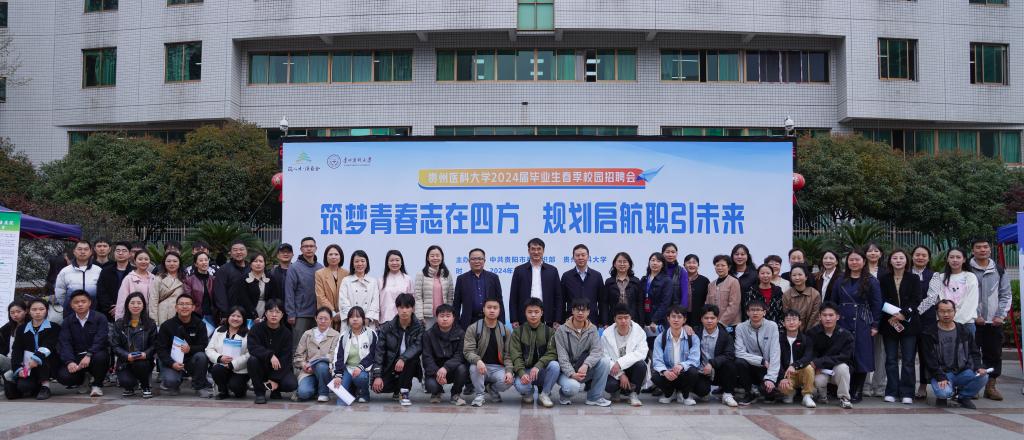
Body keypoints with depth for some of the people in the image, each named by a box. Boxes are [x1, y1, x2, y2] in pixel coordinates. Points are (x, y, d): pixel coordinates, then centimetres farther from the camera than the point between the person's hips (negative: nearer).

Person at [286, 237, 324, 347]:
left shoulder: (321, 268, 7)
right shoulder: (294, 268, -3)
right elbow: (289, 292, -5)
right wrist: (291, 314, -9)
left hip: (318, 314, 3)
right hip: (301, 315, -3)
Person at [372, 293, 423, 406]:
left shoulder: (419, 327, -7)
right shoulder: (387, 327, -5)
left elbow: (418, 346, -23)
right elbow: (379, 351, -8)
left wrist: (403, 358, -39)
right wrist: (377, 375, -16)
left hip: (408, 366, -1)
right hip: (389, 367, 1)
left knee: (413, 356, -33)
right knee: (378, 387, -23)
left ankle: (403, 392, -17)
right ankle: (398, 386, 13)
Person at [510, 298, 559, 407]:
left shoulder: (549, 331, 1)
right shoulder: (518, 332, 0)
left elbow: (552, 353, -10)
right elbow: (515, 356, -7)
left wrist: (538, 366, -28)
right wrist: (522, 373, -25)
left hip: (542, 370, 1)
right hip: (525, 370, -1)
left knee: (554, 365, -31)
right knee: (520, 385, -34)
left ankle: (544, 394, -7)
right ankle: (528, 393, 6)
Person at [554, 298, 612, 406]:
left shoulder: (592, 329, 2)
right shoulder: (561, 330, -7)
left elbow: (596, 351, -12)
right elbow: (562, 357, -13)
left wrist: (586, 365, -31)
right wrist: (572, 374, -28)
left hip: (585, 370, 4)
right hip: (567, 372, -4)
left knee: (604, 362, -22)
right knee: (572, 387, -36)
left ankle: (595, 397, -9)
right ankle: (564, 393, 3)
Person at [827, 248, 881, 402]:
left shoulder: (871, 281, 2)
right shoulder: (840, 281, 11)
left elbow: (876, 304, 0)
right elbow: (833, 303, 12)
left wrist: (874, 325, -5)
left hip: (862, 325, -3)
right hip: (842, 323, 3)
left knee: (861, 357, -1)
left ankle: (858, 392, 7)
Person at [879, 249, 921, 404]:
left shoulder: (914, 279, 6)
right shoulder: (884, 279, 7)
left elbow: (916, 300, -2)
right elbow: (881, 301, 1)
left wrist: (903, 314, -14)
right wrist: (891, 318, -11)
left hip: (908, 323, -1)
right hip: (889, 323, 1)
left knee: (908, 360, -2)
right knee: (891, 359, 3)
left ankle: (906, 393, 2)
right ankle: (891, 392, 8)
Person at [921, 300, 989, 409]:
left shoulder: (964, 331, 11)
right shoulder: (930, 333, -1)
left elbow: (974, 352, 13)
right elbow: (930, 359, -6)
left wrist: (978, 367, -8)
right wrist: (940, 377, -18)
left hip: (963, 371, 4)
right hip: (941, 373, -4)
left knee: (983, 377, -25)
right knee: (944, 392, -34)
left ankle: (963, 396, 4)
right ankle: (942, 397, 7)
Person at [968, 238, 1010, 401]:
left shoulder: (999, 271, 10)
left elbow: (1006, 295, 10)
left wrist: (1001, 315, -2)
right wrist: (974, 315, -10)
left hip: (994, 321, 3)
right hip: (972, 321, -3)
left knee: (994, 354, 5)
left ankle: (990, 386, 14)